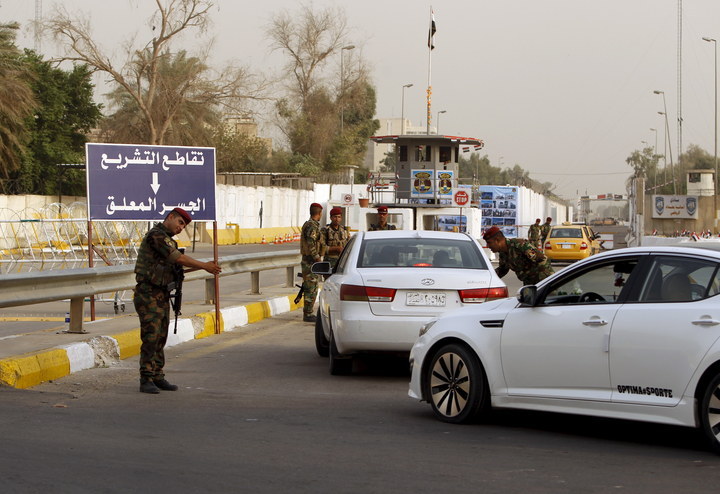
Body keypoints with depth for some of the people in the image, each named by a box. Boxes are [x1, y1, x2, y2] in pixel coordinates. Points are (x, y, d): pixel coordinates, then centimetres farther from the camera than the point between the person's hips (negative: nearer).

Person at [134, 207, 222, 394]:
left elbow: (179, 264, 15)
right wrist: (204, 266, -15)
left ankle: (157, 377, 13)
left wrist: (206, 266, 3)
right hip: (148, 294, -10)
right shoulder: (156, 235, -13)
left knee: (161, 338, 9)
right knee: (150, 337, -10)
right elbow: (178, 258, -19)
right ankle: (146, 380, -7)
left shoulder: (168, 239, 19)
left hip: (162, 294, 10)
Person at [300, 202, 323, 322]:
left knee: (310, 289, 14)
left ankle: (308, 313, 18)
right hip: (311, 262, -10)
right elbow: (310, 245, -26)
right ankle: (308, 315, -4)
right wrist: (318, 258, -20)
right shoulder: (312, 226, -16)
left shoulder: (307, 224, 16)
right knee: (312, 289, -6)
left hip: (307, 261, 10)